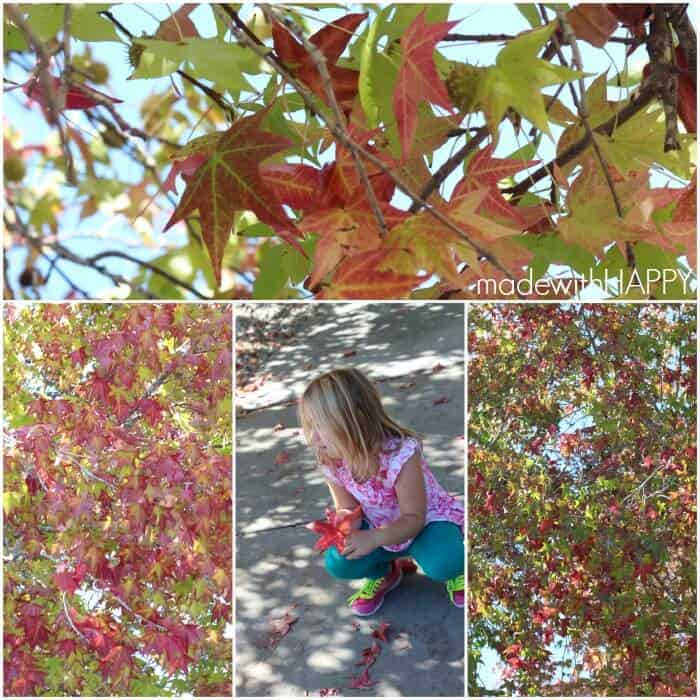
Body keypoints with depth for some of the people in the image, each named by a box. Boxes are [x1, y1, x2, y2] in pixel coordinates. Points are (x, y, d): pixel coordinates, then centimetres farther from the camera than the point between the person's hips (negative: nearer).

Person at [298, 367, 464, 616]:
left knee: (441, 564, -35)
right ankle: (383, 572, 16)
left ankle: (453, 570, 5)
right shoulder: (332, 462, -17)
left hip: (429, 520, -5)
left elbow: (414, 518, -27)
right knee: (337, 562, -18)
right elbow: (347, 509, -4)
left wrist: (373, 538, -44)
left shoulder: (400, 456, -35)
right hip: (379, 528, 5)